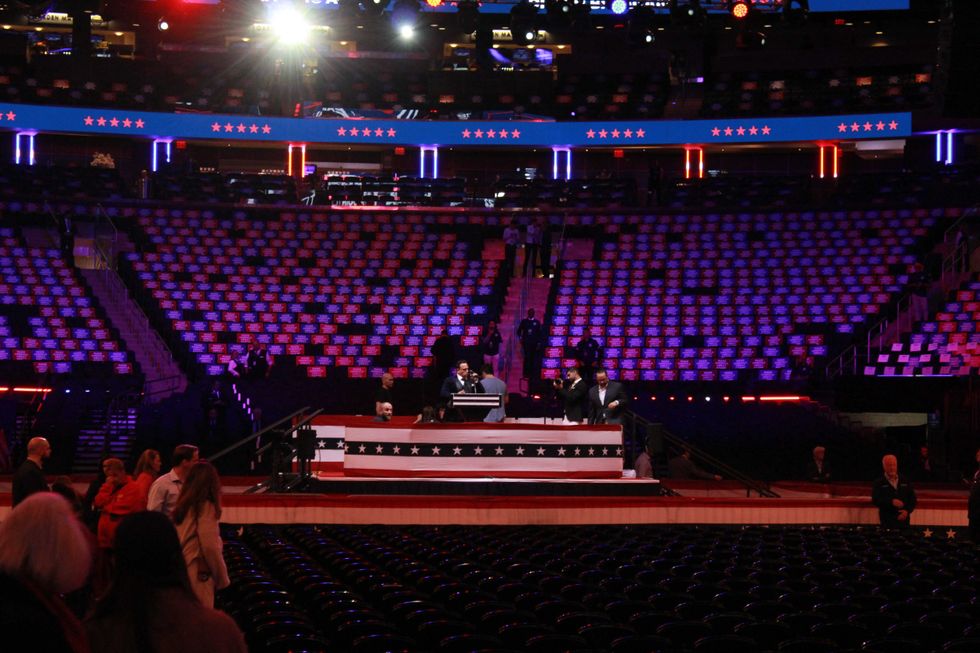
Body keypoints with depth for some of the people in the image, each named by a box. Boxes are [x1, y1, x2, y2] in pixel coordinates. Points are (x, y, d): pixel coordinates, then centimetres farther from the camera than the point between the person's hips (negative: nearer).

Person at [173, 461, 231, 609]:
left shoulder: (182, 506, 9)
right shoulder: (205, 507, -13)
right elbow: (210, 546, -18)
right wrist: (222, 578, -7)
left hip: (182, 573, 8)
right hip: (199, 575, -8)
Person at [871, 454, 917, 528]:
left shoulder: (905, 482, 14)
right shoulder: (879, 483, 3)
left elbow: (913, 499, 12)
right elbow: (875, 500, -9)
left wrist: (907, 510, -7)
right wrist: (891, 502, -23)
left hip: (904, 521, 3)